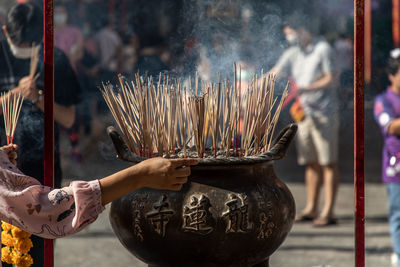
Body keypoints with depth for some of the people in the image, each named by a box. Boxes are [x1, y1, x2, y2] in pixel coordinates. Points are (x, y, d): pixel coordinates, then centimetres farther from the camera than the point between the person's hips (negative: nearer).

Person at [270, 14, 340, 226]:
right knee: (311, 163, 9)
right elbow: (274, 74, 8)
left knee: (328, 163, -5)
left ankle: (328, 212, -7)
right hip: (304, 113, 6)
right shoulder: (292, 53, 12)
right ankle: (311, 208, 15)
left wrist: (306, 88, -21)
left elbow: (330, 79, -10)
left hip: (324, 113, -6)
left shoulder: (322, 49, -5)